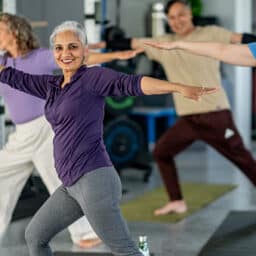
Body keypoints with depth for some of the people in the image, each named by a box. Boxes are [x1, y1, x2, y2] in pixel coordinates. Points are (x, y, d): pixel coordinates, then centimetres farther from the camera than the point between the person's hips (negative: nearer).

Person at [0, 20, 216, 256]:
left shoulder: (93, 77, -6)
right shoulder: (51, 85, 16)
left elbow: (132, 83, -20)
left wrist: (180, 88, -33)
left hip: (94, 179, -8)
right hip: (72, 184, 9)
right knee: (35, 236, 19)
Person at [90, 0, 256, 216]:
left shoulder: (210, 34, -3)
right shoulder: (164, 44, 11)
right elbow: (132, 44, 16)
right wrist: (104, 45, 16)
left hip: (215, 115, -6)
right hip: (188, 119, 6)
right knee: (161, 152, 15)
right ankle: (177, 202, 25)